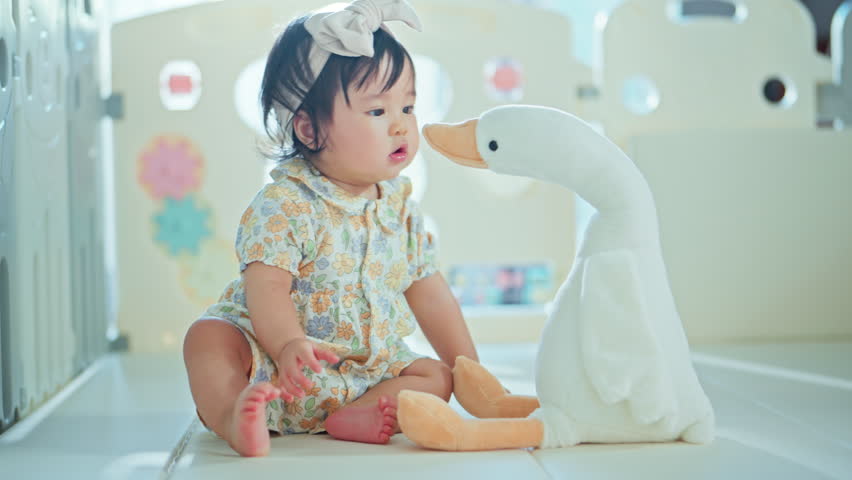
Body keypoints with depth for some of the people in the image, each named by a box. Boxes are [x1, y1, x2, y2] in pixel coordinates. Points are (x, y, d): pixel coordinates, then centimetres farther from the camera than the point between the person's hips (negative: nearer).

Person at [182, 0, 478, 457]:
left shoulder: (400, 206, 4)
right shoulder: (283, 205, -16)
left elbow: (428, 292, 10)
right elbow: (266, 287, -27)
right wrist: (290, 344, -46)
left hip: (366, 365, 6)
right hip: (275, 362, -5)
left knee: (436, 377, -8)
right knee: (209, 336, -27)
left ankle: (353, 417, -30)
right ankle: (232, 417, -49)